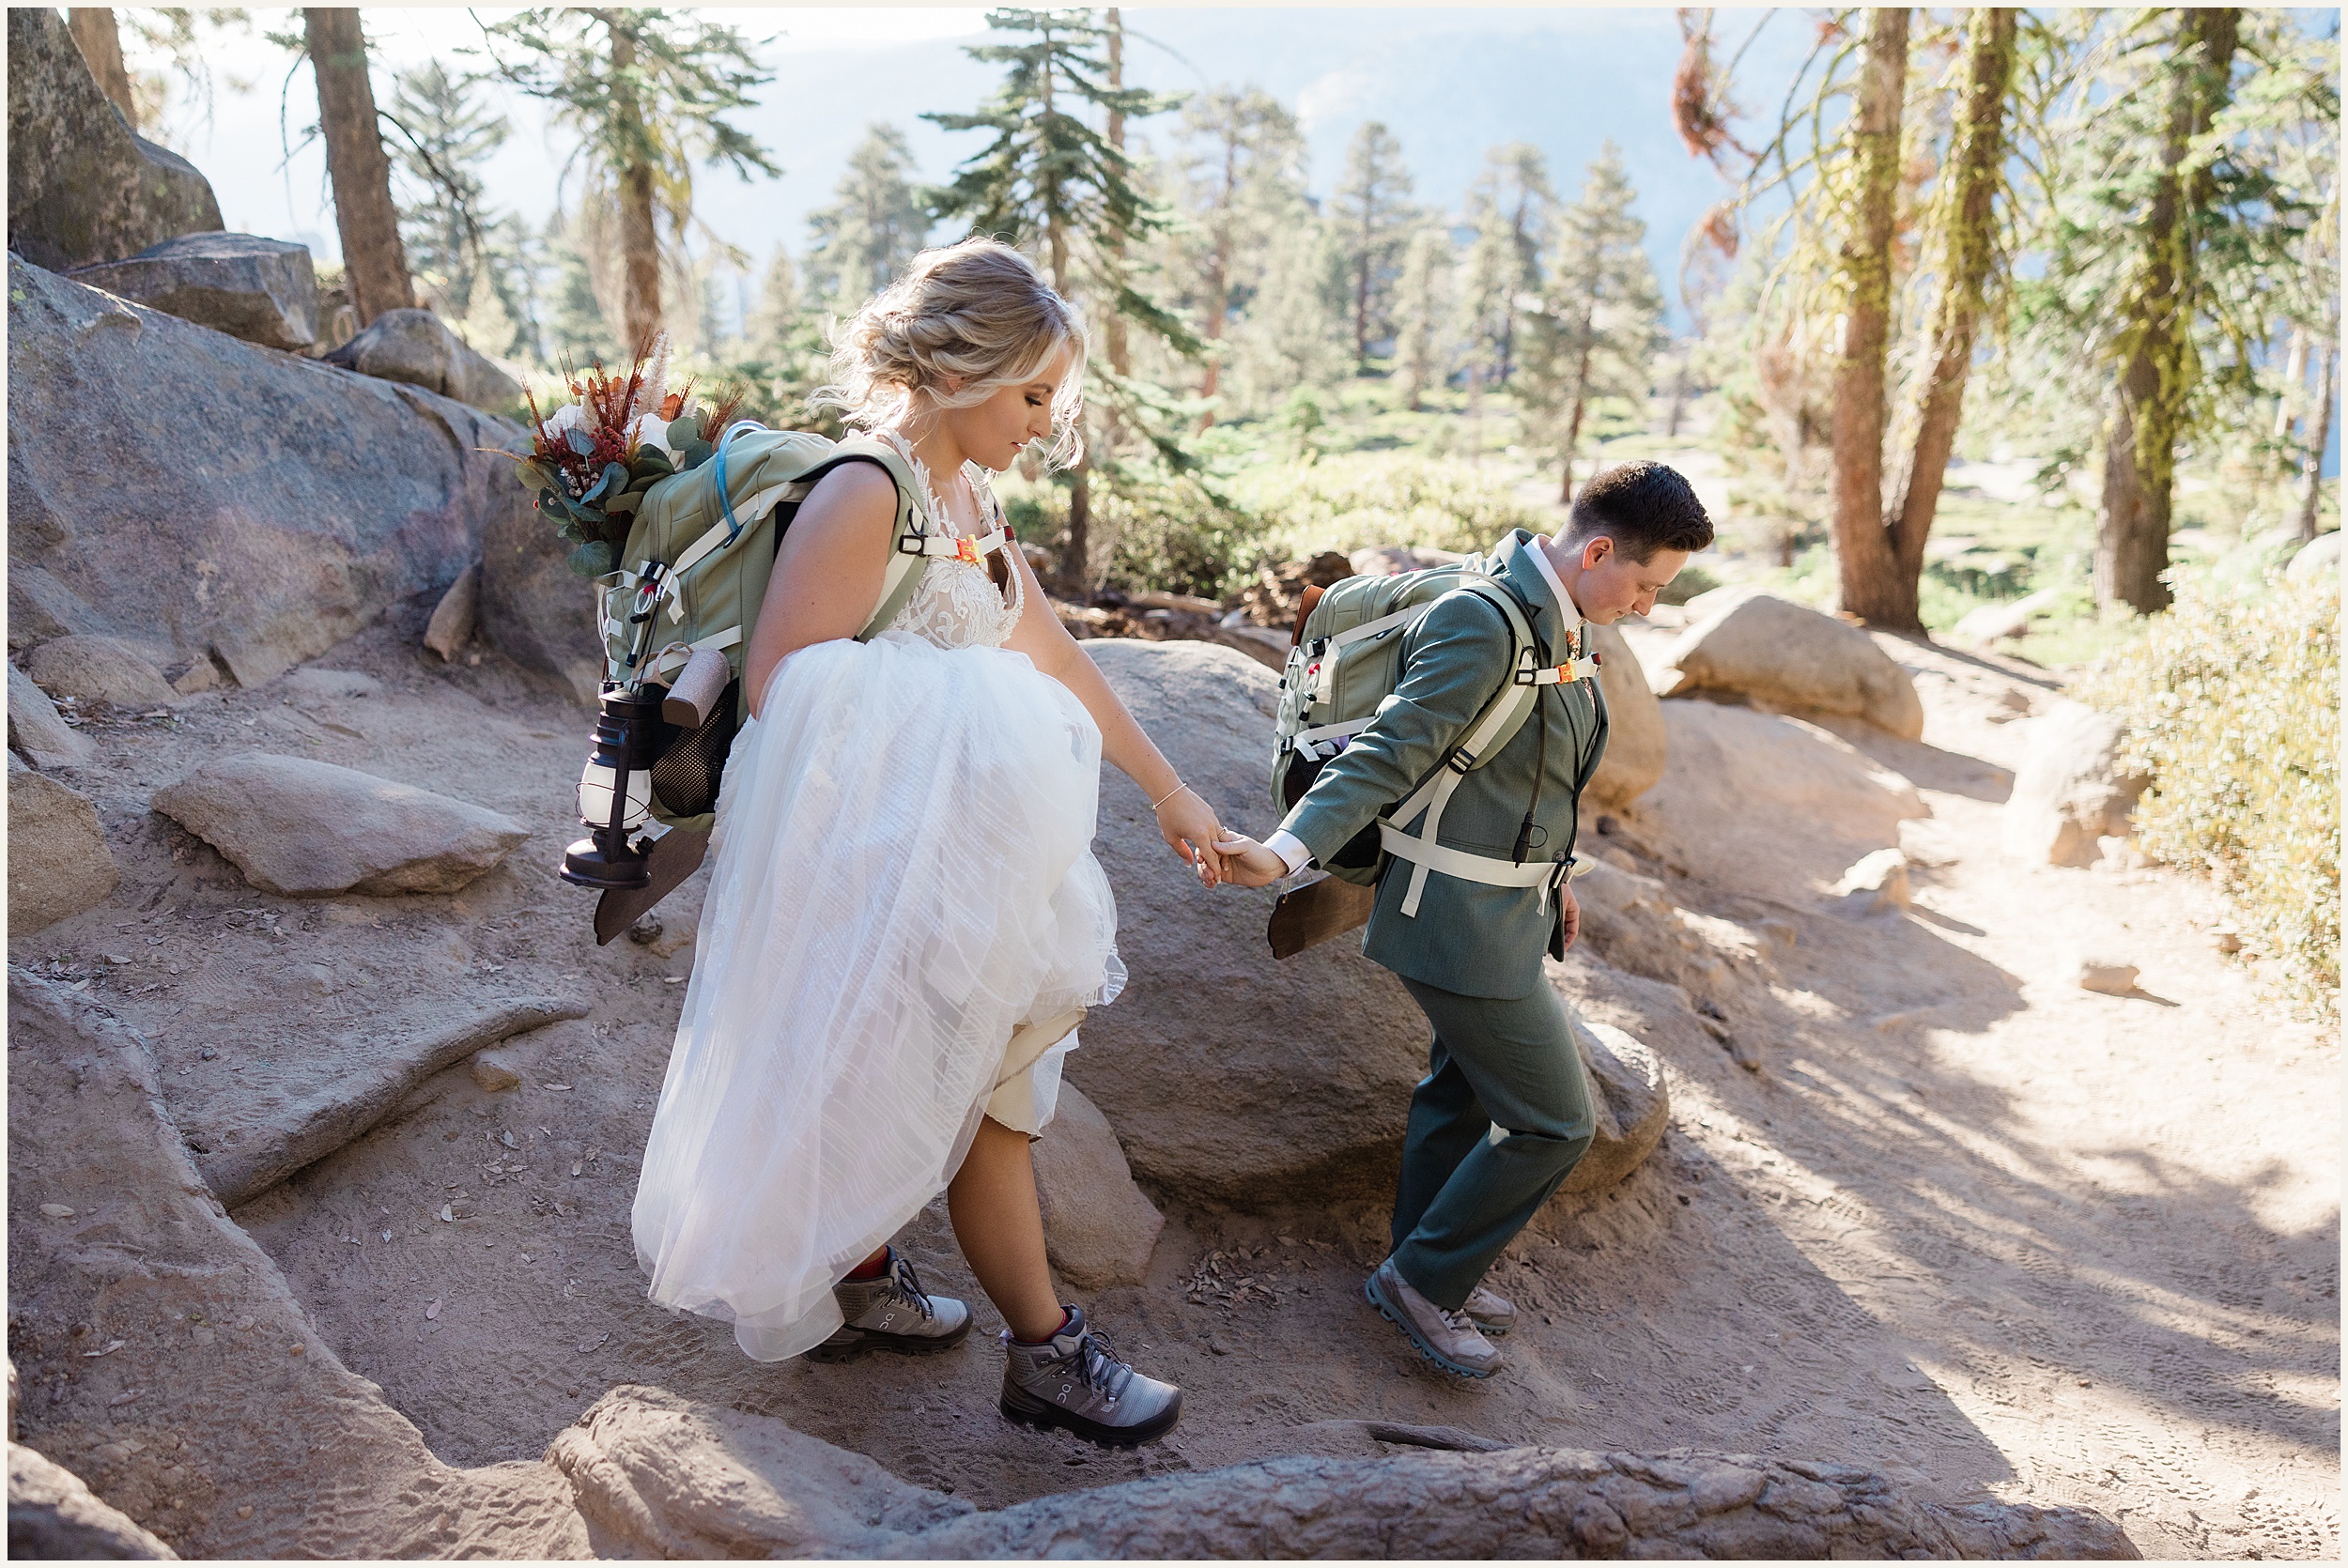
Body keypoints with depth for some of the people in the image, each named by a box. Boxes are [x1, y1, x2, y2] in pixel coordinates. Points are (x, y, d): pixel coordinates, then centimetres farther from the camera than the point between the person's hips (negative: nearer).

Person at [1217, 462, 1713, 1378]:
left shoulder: (1563, 624, 7)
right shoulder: (1480, 625, -23)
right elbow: (1388, 754, -28)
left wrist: (1550, 875, 26)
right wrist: (1287, 850, -38)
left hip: (1510, 907, 10)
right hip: (1464, 924, -10)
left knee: (1464, 1091, 22)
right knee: (1553, 1123, -2)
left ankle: (1428, 1275, 41)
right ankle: (1424, 1277, 16)